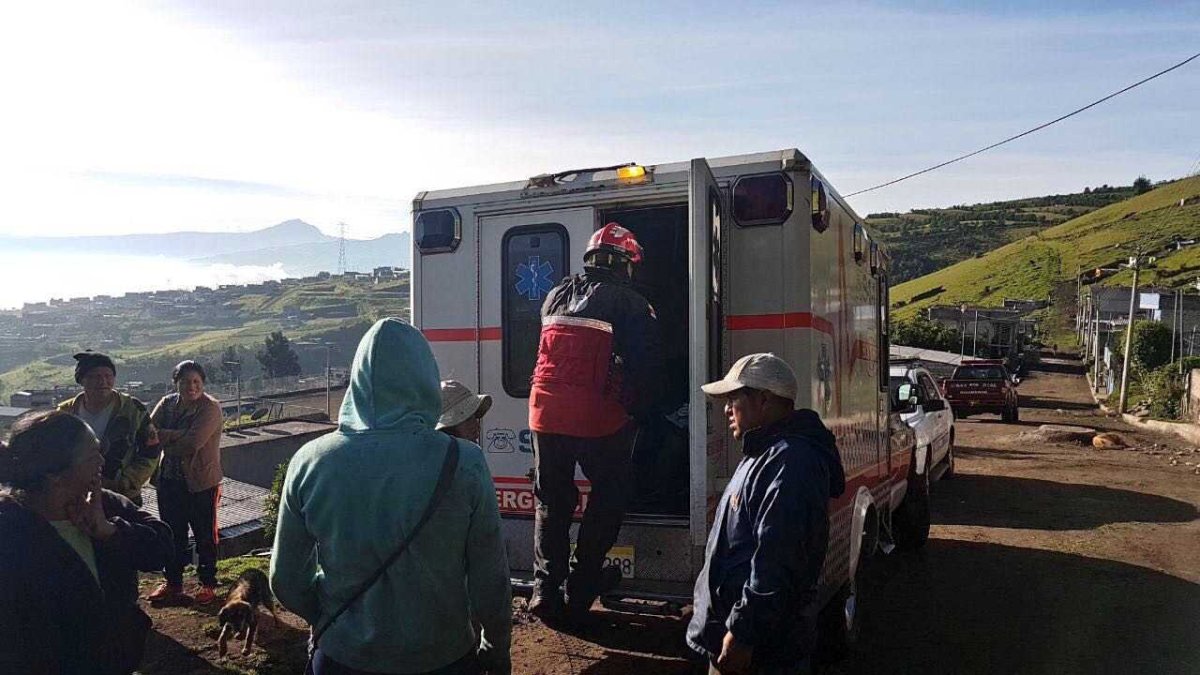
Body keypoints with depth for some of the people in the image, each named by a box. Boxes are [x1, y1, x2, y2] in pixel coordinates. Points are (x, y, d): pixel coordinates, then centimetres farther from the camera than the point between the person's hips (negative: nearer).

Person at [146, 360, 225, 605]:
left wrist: (165, 439, -10)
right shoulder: (167, 403, 5)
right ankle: (172, 582, 30)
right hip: (169, 481, 5)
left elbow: (192, 444, -22)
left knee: (205, 536, 6)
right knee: (173, 534, 16)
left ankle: (208, 584, 19)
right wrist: (178, 435, -22)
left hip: (201, 481, -5)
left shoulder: (210, 408, -13)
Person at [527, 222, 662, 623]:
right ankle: (581, 586, 16)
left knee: (551, 501, 16)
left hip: (546, 413, 5)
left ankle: (545, 589, 13)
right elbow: (646, 368, -2)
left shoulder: (557, 296, 14)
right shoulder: (631, 304, -1)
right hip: (599, 418, -4)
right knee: (611, 493, 14)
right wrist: (637, 410, 12)